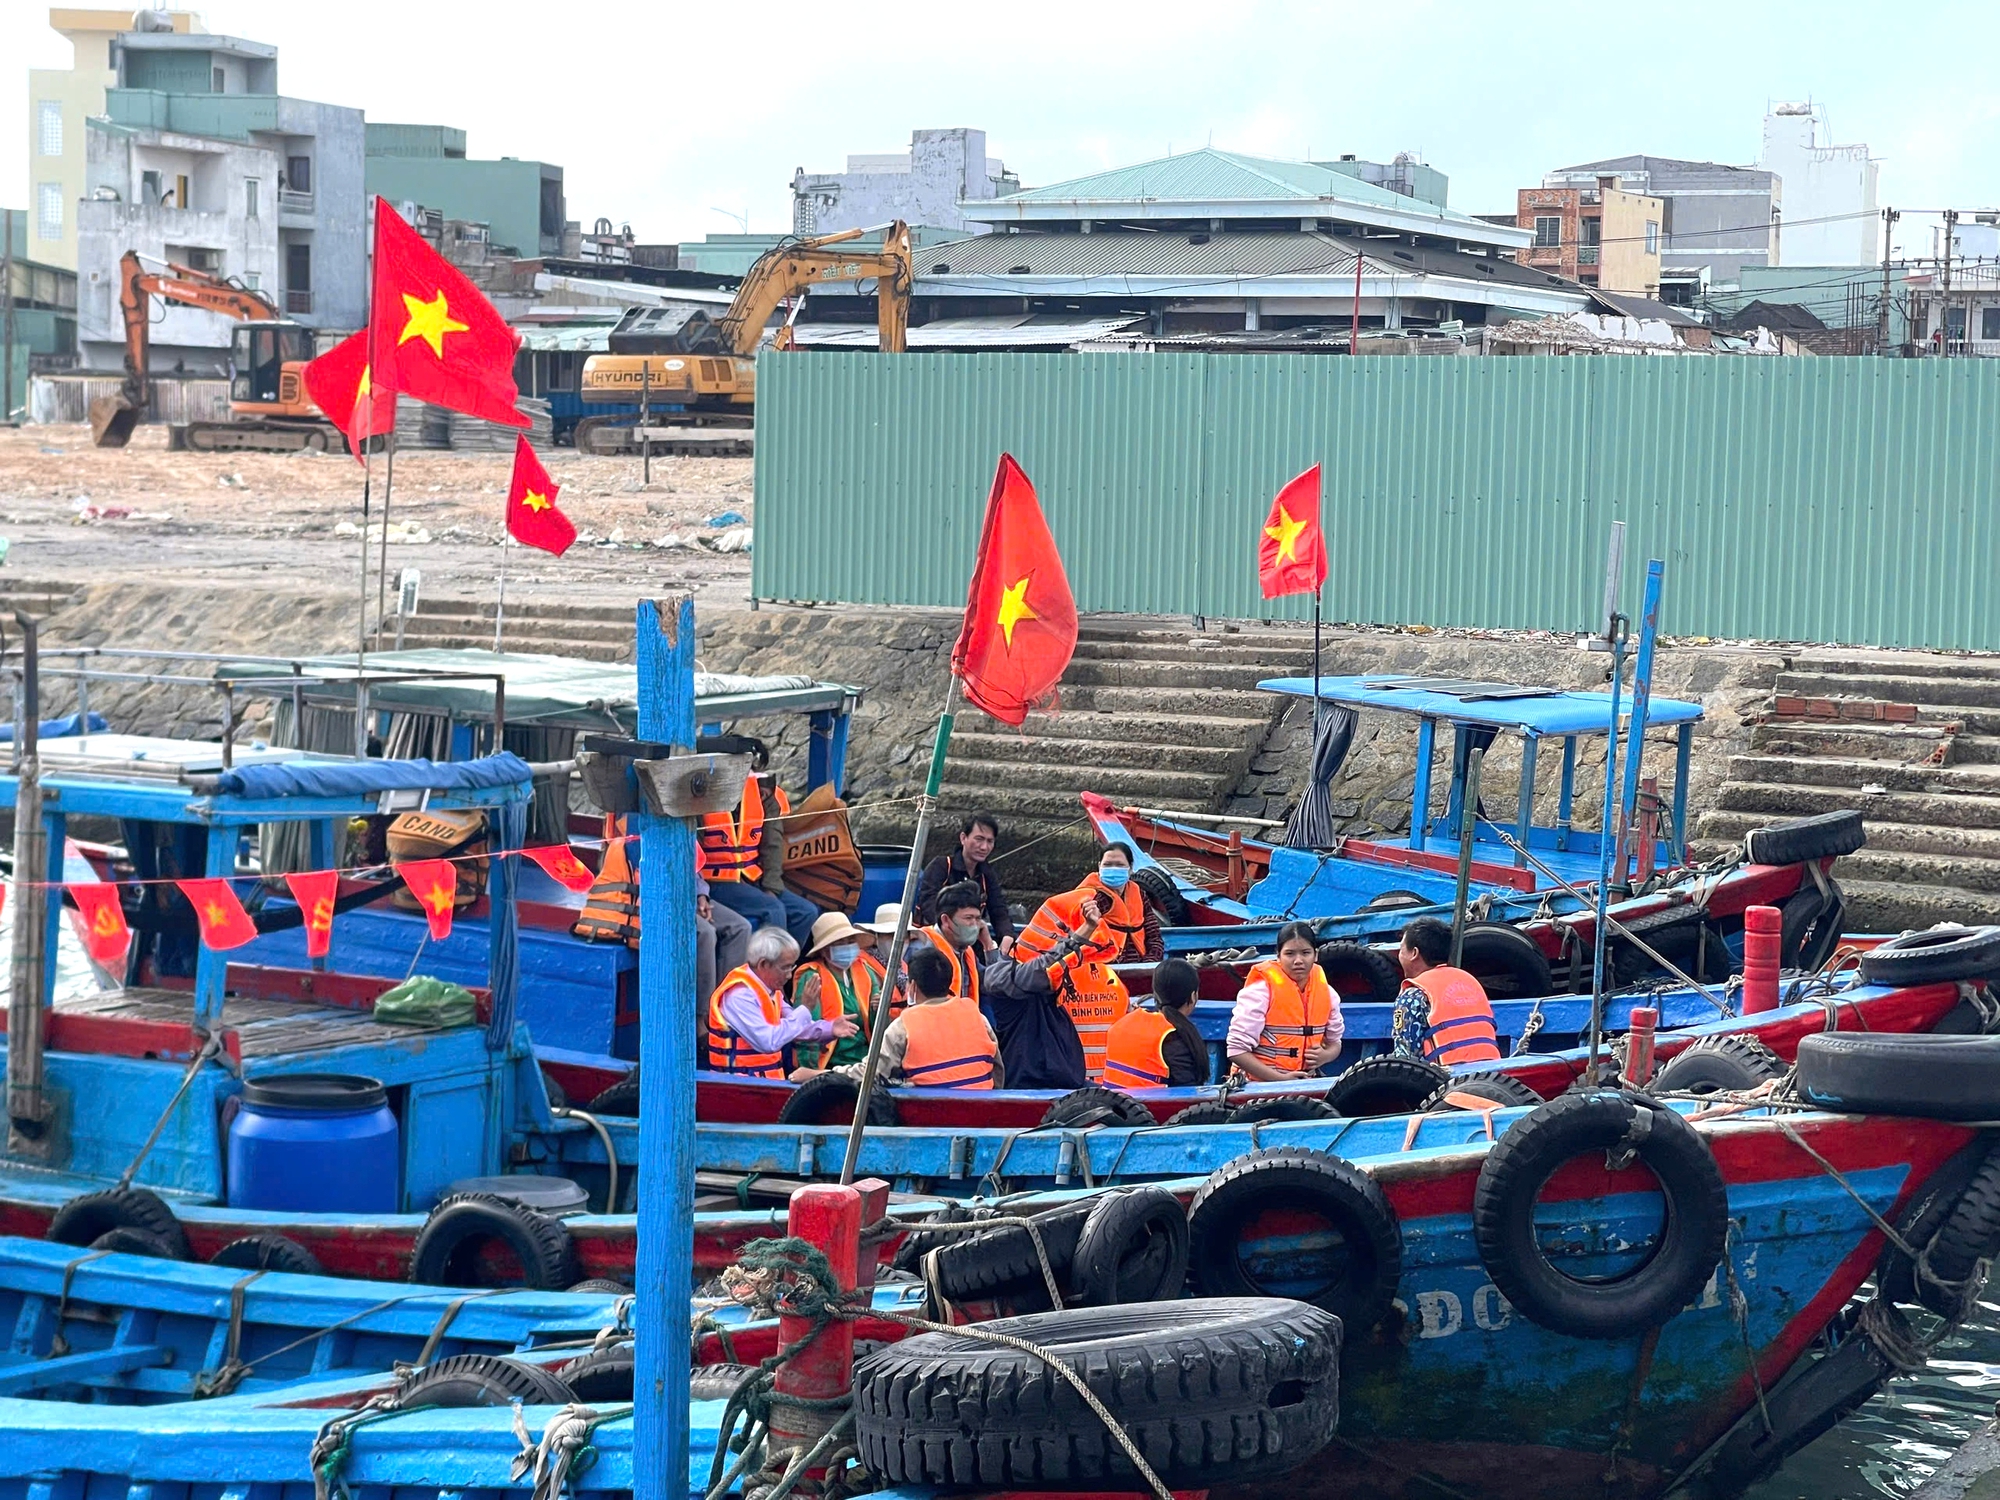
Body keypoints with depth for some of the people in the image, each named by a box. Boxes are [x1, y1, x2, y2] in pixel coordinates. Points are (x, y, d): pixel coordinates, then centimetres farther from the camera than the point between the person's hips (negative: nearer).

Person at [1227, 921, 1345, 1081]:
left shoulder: (1326, 992, 5)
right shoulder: (1261, 991, -11)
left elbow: (1334, 1042, 20)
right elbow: (1237, 1050, -13)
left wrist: (1325, 1056, -3)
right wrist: (1281, 1079, -17)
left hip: (1304, 1085, 4)